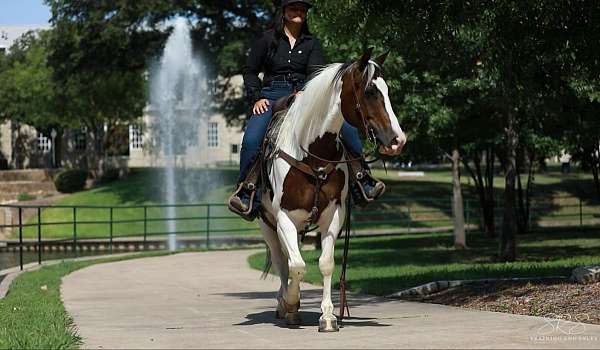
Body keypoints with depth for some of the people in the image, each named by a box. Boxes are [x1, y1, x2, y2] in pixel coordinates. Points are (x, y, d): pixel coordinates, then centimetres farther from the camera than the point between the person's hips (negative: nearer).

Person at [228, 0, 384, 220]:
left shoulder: (312, 43, 13)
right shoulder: (268, 40, 10)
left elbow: (317, 71, -2)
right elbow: (249, 71, 13)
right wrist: (257, 98, -2)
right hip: (273, 96, -2)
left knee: (348, 129, -17)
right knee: (251, 139, -28)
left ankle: (362, 183, -10)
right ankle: (246, 195, -21)